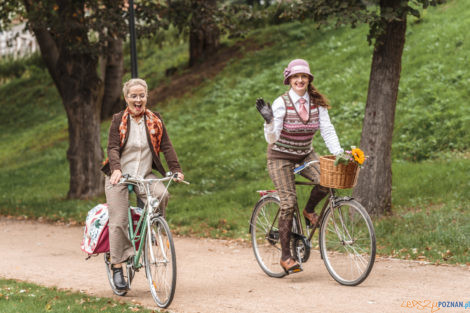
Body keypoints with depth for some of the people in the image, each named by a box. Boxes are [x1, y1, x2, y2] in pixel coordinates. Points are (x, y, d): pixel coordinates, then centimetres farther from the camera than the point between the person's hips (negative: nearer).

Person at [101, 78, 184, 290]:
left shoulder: (155, 121, 5)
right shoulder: (119, 120, -1)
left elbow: (166, 146, 1)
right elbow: (113, 148, -11)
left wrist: (176, 170, -12)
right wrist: (116, 169, -30)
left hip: (145, 176, 1)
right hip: (120, 177, -1)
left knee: (162, 195, -30)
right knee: (118, 221, -9)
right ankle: (117, 267, 0)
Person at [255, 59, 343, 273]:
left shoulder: (317, 103, -7)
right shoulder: (281, 103, -19)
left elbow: (327, 131, -8)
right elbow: (272, 138, -24)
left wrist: (339, 154, -20)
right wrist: (269, 121, -43)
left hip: (305, 155, 4)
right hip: (281, 157, -4)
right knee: (289, 203, -13)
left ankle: (309, 211, 9)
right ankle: (285, 256, -4)